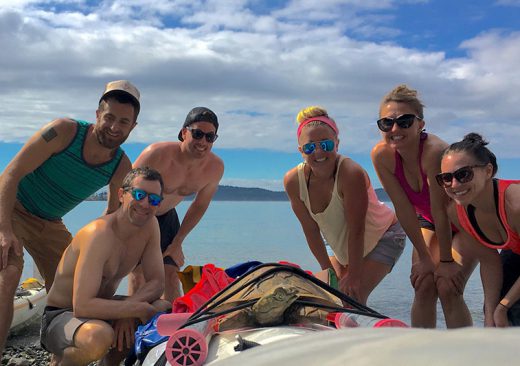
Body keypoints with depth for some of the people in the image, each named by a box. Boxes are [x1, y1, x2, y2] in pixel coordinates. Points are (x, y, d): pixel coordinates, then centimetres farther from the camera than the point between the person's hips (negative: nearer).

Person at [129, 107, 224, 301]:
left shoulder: (215, 167, -18)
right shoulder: (157, 154, -34)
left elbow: (200, 205, -3)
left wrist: (177, 243, -1)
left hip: (166, 216, 5)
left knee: (172, 273, 1)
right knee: (138, 270, -13)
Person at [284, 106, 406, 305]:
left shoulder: (351, 173, -34)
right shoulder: (293, 181, -19)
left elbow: (356, 231, -28)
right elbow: (311, 230, -10)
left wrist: (354, 275, -21)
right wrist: (329, 270, -7)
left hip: (384, 238, -5)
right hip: (343, 246, 5)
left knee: (352, 297, -17)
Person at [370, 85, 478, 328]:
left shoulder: (434, 151, -38)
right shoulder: (381, 155, -22)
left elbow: (440, 209, -30)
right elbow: (403, 208, -18)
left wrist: (446, 260, -21)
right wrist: (424, 257, -13)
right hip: (428, 222, 4)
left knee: (448, 288, -15)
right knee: (424, 287, -6)